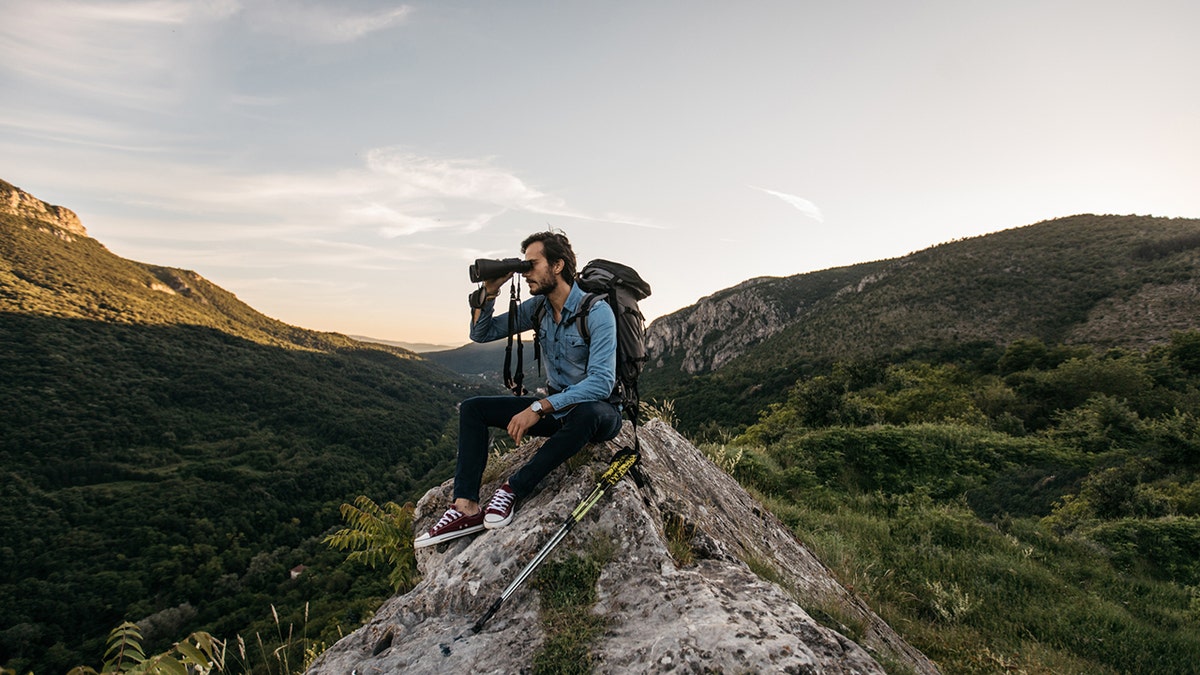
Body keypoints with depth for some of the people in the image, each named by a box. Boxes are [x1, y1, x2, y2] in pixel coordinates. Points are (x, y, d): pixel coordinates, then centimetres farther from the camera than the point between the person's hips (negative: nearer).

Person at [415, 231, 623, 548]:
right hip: (555, 408, 7)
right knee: (472, 409, -4)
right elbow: (481, 333, 8)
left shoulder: (596, 312, -19)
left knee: (588, 412, -43)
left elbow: (601, 382, -29)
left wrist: (539, 408, -33)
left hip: (596, 412, -6)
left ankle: (514, 488, -25)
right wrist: (489, 291, -9)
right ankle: (467, 507, -17)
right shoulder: (538, 307, 2)